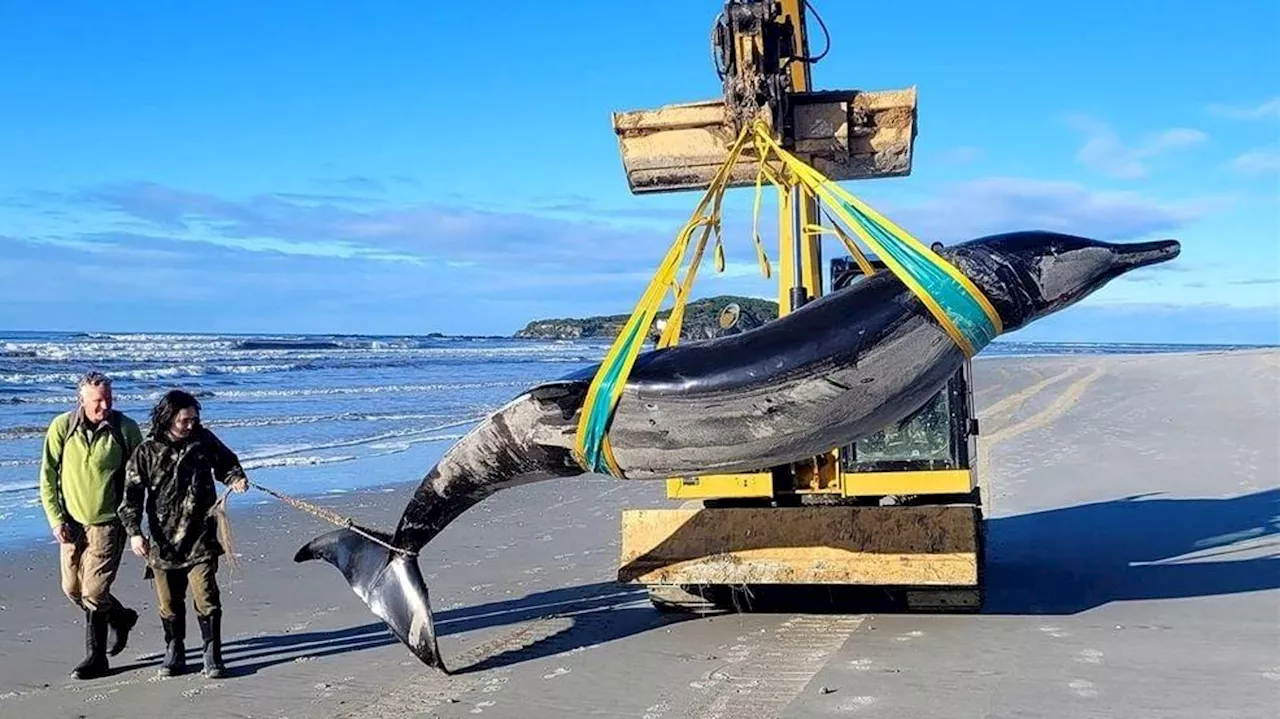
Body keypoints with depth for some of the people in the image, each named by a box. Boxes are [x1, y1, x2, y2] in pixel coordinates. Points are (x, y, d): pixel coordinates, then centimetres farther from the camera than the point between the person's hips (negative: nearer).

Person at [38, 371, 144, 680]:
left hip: (108, 522, -3)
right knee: (72, 589, 11)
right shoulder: (61, 427, -5)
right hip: (71, 522, 4)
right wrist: (56, 519, -7)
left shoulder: (126, 429, -8)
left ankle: (96, 658, 13)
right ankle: (120, 617, 36)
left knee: (94, 592, -8)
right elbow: (48, 477, 0)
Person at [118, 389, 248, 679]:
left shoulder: (204, 440, 2)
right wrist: (134, 531, -14)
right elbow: (132, 495, -4)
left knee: (206, 598, -5)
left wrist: (236, 478, -3)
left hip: (201, 539, 0)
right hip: (163, 541, 0)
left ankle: (212, 656, 5)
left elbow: (226, 463, 19)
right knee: (169, 603, 10)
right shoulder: (147, 452, -3)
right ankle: (174, 653, 27)